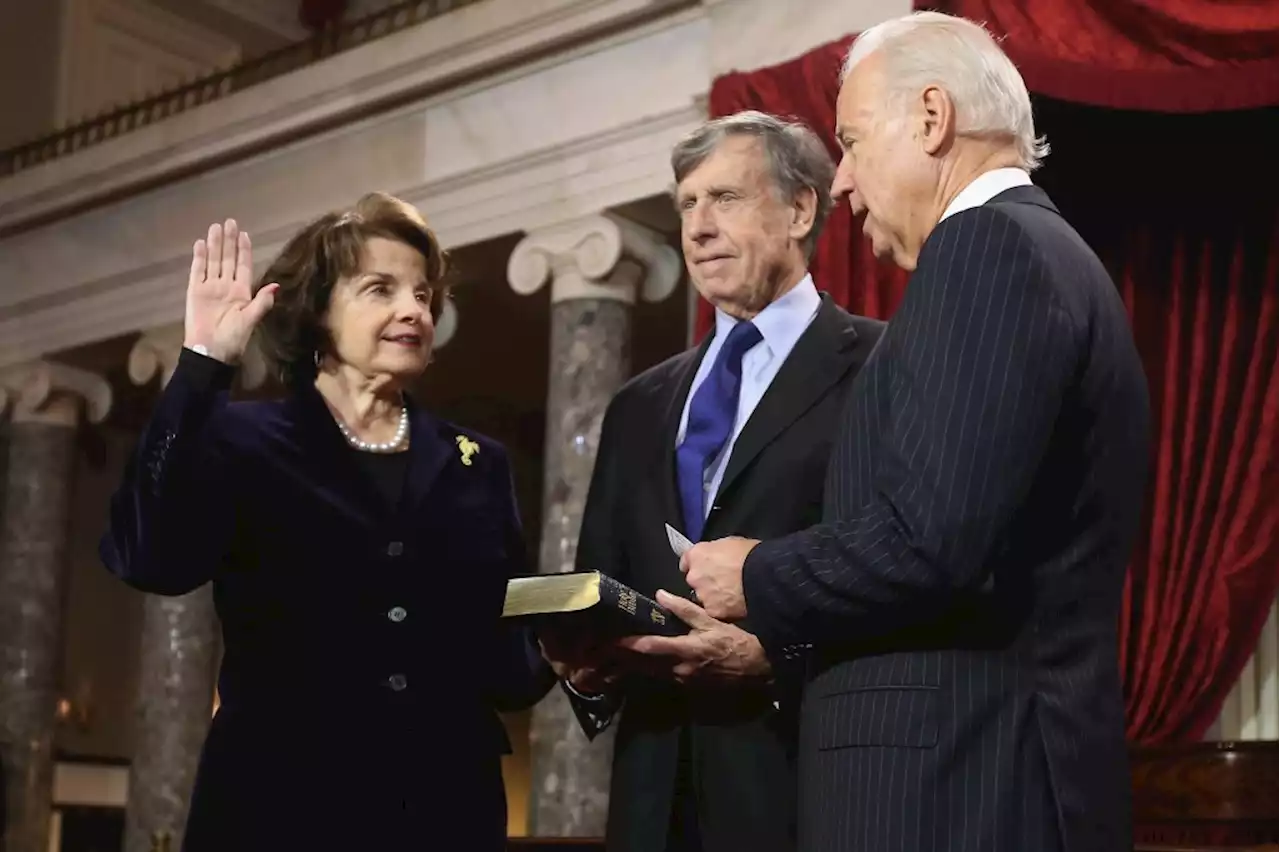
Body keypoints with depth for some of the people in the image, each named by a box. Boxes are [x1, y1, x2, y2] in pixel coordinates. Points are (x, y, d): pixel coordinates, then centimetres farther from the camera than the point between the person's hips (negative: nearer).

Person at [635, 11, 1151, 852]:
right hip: (1002, 773, 9)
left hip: (953, 782, -9)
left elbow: (925, 538, -23)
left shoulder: (988, 244, -11)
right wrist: (766, 645, 17)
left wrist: (757, 578, -5)